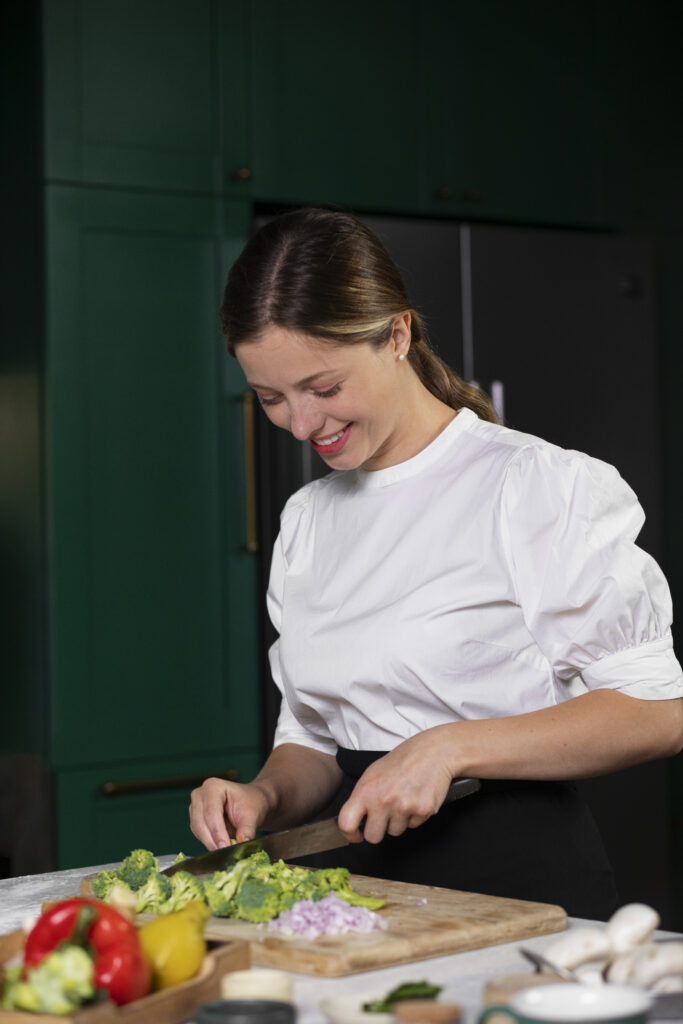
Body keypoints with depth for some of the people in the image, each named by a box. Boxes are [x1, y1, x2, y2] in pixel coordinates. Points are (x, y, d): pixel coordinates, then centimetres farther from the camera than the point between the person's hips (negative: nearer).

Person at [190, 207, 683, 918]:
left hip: (520, 889, -5)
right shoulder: (306, 520, 16)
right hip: (366, 874, 6)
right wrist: (263, 799, -1)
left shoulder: (534, 486, -5)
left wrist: (450, 747, -14)